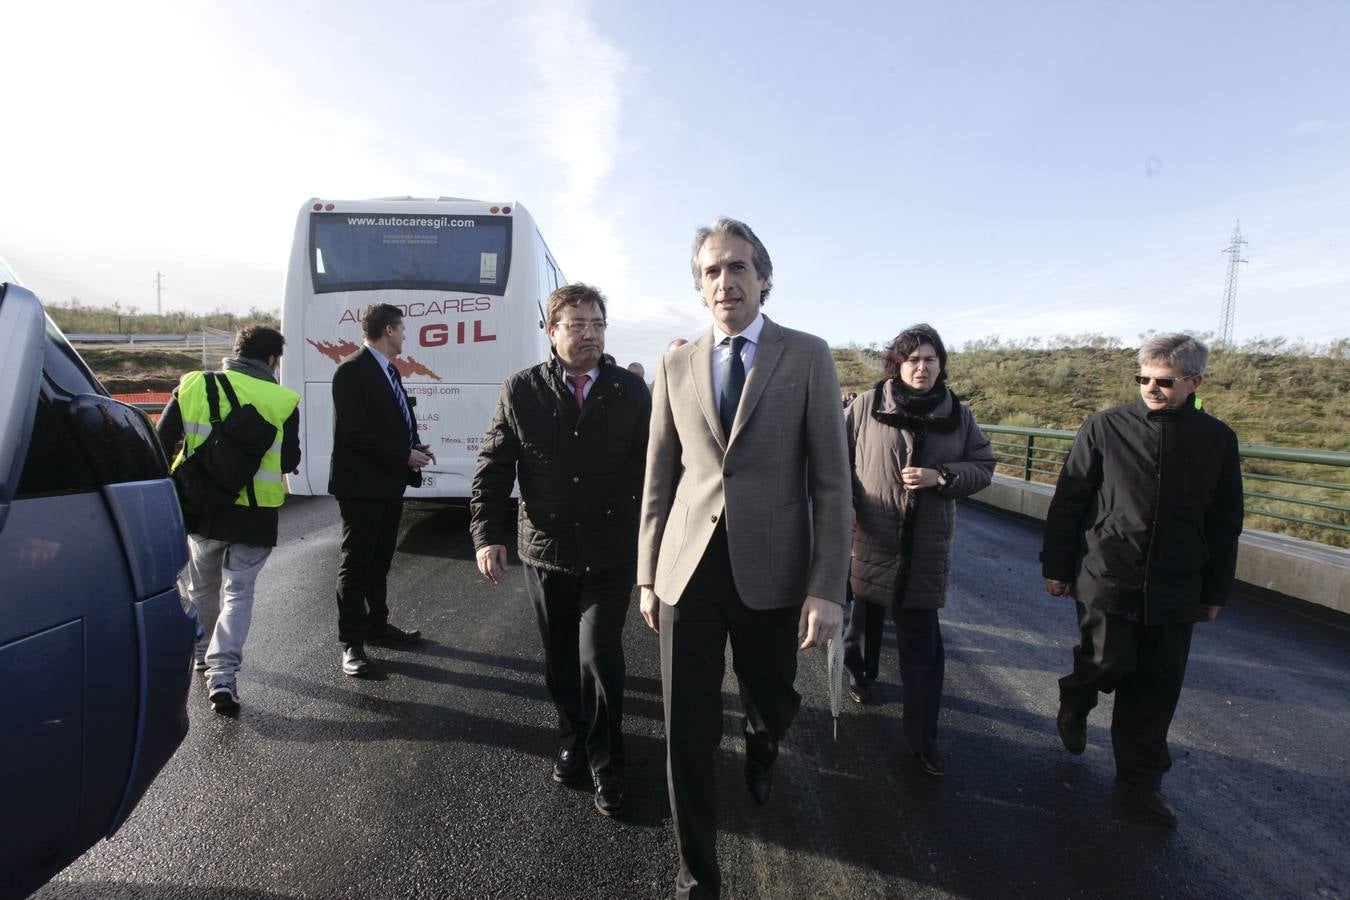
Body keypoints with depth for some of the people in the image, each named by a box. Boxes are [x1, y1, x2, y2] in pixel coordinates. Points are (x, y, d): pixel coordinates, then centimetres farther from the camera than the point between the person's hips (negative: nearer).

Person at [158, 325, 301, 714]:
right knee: (238, 592, 7)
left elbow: (163, 442, 4)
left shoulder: (193, 386, 0)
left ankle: (203, 652, 42)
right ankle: (223, 672, -3)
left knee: (202, 586, 23)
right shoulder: (282, 401, -8)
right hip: (254, 513, -2)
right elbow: (289, 461, -3)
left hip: (201, 507, 3)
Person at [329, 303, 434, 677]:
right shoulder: (353, 370, -15)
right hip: (362, 484, -9)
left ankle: (377, 625, 33)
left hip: (389, 481, 9)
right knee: (356, 564, 2)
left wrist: (414, 448, 2)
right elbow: (354, 434, -21)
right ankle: (352, 643, 11)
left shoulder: (389, 369, 14)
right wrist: (405, 455, -18)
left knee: (380, 560, 19)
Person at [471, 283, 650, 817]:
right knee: (561, 659, 16)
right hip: (545, 552, 2)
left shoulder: (631, 391, -3)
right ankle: (573, 740, 41)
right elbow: (492, 468, 0)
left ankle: (605, 762, 18)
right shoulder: (521, 391, -2)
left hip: (610, 555, -1)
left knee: (599, 657, -5)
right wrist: (488, 535, -8)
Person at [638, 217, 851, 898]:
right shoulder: (676, 366, 6)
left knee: (770, 701, 20)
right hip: (689, 567, 1)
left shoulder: (807, 357, -2)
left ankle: (760, 753, 58)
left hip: (771, 568, -1)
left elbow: (831, 479, -4)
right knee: (687, 730, 5)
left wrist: (827, 587, -10)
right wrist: (648, 576, 9)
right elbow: (659, 480, 9)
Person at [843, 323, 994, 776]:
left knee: (922, 644, 2)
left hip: (926, 548, 1)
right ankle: (858, 672, 49)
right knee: (865, 614, 19)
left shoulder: (958, 414, 2)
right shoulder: (867, 405, -5)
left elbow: (983, 467, 5)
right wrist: (843, 512, -9)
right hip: (871, 539, -1)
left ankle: (922, 738, 13)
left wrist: (941, 476, -13)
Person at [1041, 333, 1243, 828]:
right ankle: (1074, 702, 29)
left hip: (1173, 591, 2)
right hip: (1106, 577, -2)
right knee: (1108, 662, -6)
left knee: (1156, 689, 7)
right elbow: (1067, 503, -1)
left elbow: (1225, 524, 10)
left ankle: (1140, 781, 25)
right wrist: (1056, 566, -1)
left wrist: (1215, 591, 11)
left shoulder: (1217, 440, 3)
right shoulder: (1105, 427, -4)